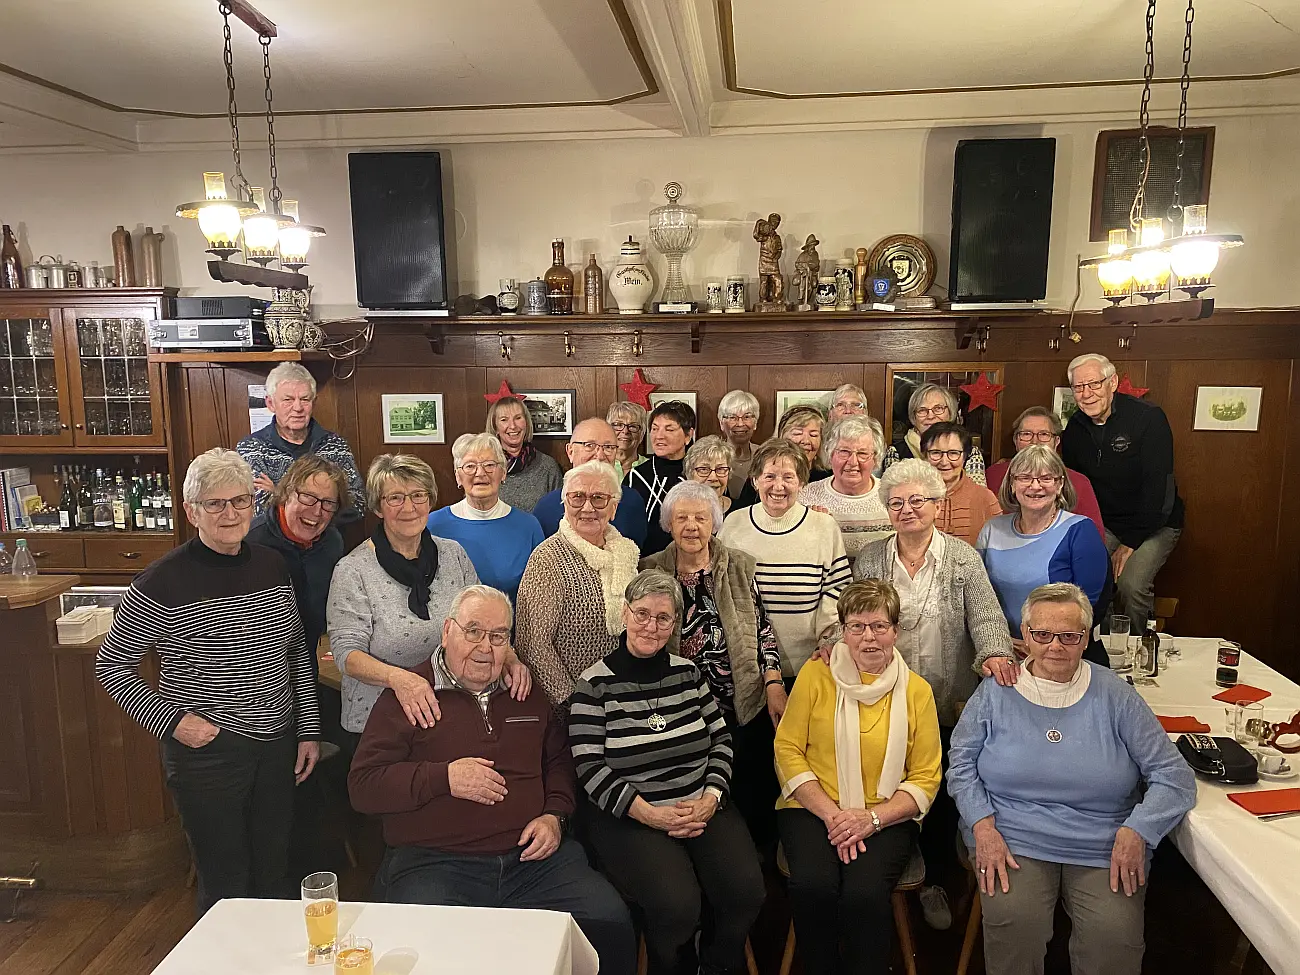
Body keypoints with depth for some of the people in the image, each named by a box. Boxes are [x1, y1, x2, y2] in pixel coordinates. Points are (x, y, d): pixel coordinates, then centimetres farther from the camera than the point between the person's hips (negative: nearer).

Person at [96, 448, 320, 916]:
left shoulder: (272, 566, 2)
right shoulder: (162, 583, -13)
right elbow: (111, 664, -3)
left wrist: (309, 730, 9)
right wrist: (169, 720, -12)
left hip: (278, 744, 5)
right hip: (206, 750, -4)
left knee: (275, 873, 17)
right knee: (226, 882, 7)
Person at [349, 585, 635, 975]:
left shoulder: (526, 693, 17)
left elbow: (559, 760, 26)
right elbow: (362, 786, -2)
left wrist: (555, 814, 7)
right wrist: (443, 778, -14)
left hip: (534, 856, 4)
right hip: (434, 864, -3)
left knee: (611, 922, -14)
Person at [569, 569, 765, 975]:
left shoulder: (687, 672, 10)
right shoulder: (595, 683, -4)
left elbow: (721, 739, 10)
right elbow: (590, 768, -8)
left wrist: (711, 798, -6)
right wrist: (650, 813, -15)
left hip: (703, 807, 4)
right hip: (627, 817, -4)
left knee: (747, 891, -18)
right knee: (677, 905, -26)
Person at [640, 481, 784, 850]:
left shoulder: (740, 566, 3)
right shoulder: (651, 571, 1)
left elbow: (762, 628, 4)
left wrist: (774, 685, -4)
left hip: (745, 706, 1)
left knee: (754, 803, 4)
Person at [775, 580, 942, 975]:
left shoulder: (916, 690, 4)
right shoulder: (815, 674, 1)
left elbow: (926, 778, 3)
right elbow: (787, 750, -1)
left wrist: (872, 817, -13)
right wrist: (832, 815, -12)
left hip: (886, 817, 0)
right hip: (813, 809, 0)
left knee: (865, 893, -28)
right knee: (814, 885, -28)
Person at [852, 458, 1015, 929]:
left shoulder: (963, 557, 0)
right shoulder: (869, 560, 4)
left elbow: (985, 614, -9)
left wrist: (994, 652, -28)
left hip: (947, 704, 0)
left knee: (942, 796, 6)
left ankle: (935, 882, 27)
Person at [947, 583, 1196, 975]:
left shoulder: (1114, 696, 2)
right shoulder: (996, 693, 3)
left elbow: (1174, 777, 3)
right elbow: (962, 766, 4)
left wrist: (1136, 831, -12)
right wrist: (983, 827, -12)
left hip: (1105, 852, 1)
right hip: (1013, 843, 0)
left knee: (1113, 935, -24)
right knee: (1013, 922, -27)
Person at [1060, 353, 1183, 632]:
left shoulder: (1148, 418, -16)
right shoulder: (1074, 428, 1)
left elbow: (1157, 485, -18)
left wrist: (1130, 542, -19)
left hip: (1153, 525, -4)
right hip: (1102, 524, 4)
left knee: (1130, 585, -25)